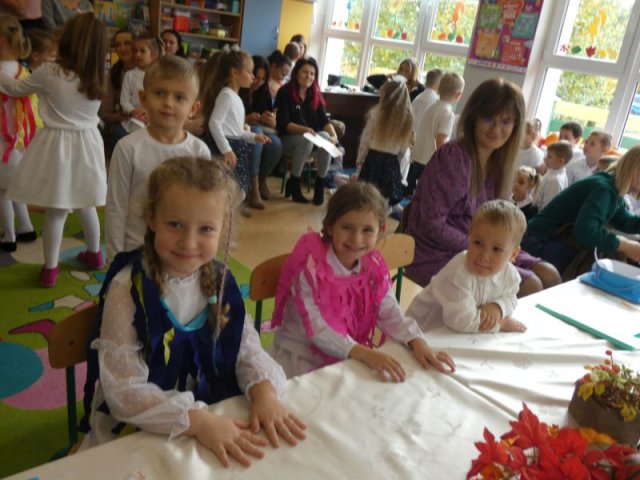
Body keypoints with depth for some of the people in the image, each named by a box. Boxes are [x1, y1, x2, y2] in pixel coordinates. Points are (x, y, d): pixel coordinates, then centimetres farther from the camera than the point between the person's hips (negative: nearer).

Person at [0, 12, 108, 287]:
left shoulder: (49, 72, -12)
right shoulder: (98, 78, -1)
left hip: (57, 145, -4)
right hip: (87, 144, 4)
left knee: (55, 210, 3)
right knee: (85, 205, 20)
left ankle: (50, 269, 13)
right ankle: (94, 254, 35)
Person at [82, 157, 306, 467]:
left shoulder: (220, 281, -4)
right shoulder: (127, 289, -18)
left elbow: (246, 348, 0)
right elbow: (124, 390, -20)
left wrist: (264, 390, -19)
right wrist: (197, 421, -30)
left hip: (211, 416, 3)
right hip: (136, 435, -3)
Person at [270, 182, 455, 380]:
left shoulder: (373, 266, -4)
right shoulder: (310, 265, -21)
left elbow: (390, 313, -2)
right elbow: (315, 327, -24)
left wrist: (417, 343, -21)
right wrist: (364, 353, -33)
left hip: (349, 360, 5)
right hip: (301, 359, -4)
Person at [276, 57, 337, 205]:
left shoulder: (315, 95, 6)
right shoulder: (285, 92, -10)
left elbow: (324, 120, 0)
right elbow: (283, 124, -18)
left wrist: (333, 134, -22)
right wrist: (305, 130, -33)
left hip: (311, 138, 4)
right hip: (286, 139, -4)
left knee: (325, 136, -26)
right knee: (306, 140, -35)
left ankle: (320, 183, -17)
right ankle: (293, 182, -17)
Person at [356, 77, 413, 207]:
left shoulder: (377, 113, -8)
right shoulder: (407, 118, 2)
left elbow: (366, 139, -4)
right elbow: (404, 147, 5)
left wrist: (359, 159, 8)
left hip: (374, 159, -3)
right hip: (391, 163, 3)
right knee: (384, 200, 10)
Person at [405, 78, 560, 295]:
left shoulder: (499, 163, 6)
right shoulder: (453, 158, -19)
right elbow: (432, 224, -22)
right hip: (438, 256, -8)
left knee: (549, 276, -1)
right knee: (529, 285, -16)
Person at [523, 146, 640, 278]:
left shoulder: (615, 189, 5)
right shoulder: (603, 189, -24)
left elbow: (625, 222, 20)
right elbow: (585, 231, -40)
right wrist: (625, 246, -32)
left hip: (562, 240, 10)